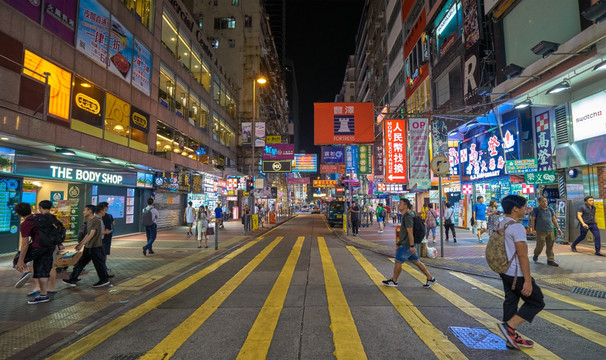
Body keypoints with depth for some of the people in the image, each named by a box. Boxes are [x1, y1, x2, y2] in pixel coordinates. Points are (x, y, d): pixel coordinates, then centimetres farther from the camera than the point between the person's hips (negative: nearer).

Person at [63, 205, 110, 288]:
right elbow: (88, 234, 18)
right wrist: (80, 243, 17)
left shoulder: (96, 220, -18)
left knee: (99, 264, 2)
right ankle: (73, 280, 20)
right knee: (80, 262, 11)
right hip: (88, 246, 9)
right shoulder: (89, 220, 11)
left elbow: (92, 235, -21)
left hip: (96, 246, -9)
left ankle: (104, 280, 15)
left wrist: (82, 244, -19)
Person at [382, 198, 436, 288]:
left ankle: (394, 281, 18)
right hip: (405, 243, 9)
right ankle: (430, 278, 21)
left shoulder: (407, 217, -20)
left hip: (406, 245, -9)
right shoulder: (405, 215, 11)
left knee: (398, 262, 4)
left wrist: (412, 246, -24)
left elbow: (410, 232, -23)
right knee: (416, 261, 15)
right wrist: (399, 241, 26)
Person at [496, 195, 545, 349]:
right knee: (536, 302, 6)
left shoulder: (501, 225, 10)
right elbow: (523, 256, -21)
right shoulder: (517, 227, -19)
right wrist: (528, 281, -19)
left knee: (511, 302, 14)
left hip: (505, 272, 9)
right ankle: (509, 326, -2)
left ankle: (512, 337, 22)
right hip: (517, 274, -9)